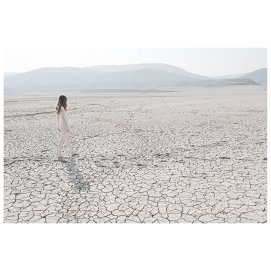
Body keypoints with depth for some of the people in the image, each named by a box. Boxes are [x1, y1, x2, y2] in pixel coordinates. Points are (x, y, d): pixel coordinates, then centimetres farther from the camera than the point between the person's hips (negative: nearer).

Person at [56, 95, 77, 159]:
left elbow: (58, 118, 16)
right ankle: (59, 155, 6)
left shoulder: (58, 108, 9)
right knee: (62, 140, -1)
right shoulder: (62, 108, -19)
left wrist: (58, 126, 24)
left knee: (68, 139, 17)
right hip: (64, 126, -9)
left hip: (61, 126, 9)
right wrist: (67, 127, -20)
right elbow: (63, 118, -22)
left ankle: (72, 152, 28)